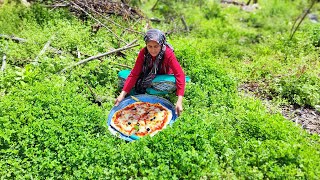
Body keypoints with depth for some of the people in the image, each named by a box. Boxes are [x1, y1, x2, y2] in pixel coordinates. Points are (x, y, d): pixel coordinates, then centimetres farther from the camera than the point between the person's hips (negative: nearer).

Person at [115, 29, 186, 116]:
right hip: (148, 77, 1)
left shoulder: (168, 53, -32)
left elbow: (180, 75, -37)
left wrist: (179, 101, -48)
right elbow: (134, 74, -23)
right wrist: (122, 94, -33)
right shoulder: (143, 52, -24)